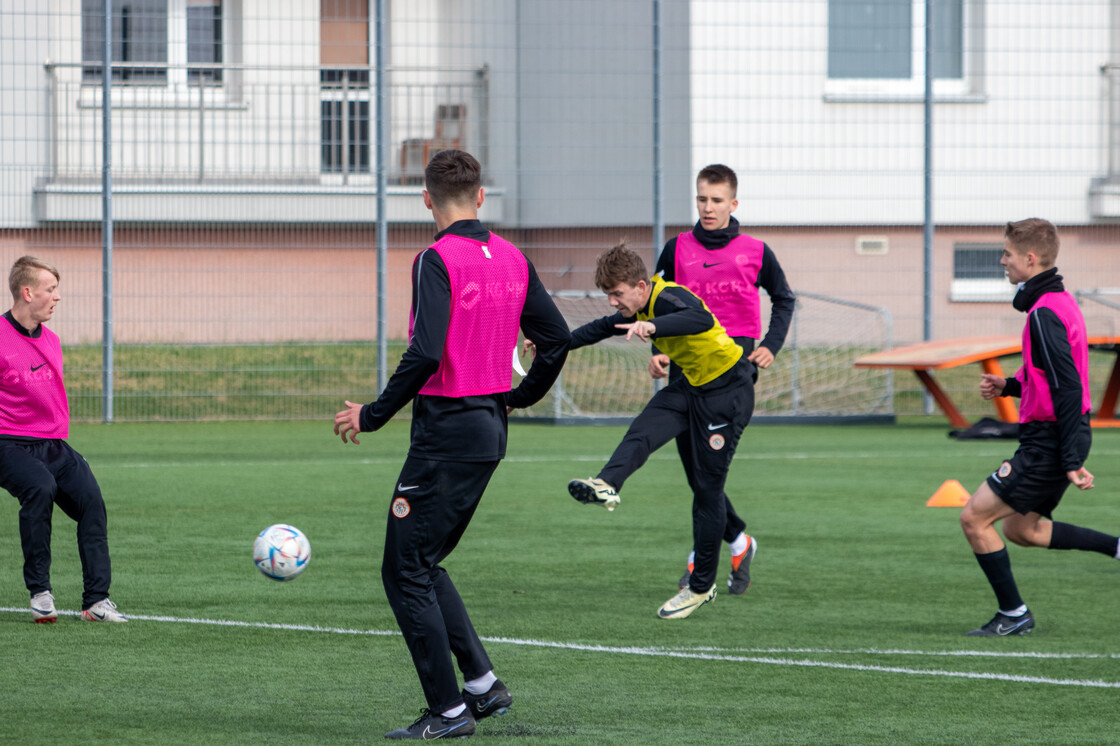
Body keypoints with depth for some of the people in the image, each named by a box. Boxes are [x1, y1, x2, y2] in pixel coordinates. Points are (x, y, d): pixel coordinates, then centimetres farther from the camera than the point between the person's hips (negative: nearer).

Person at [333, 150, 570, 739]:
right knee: (425, 564, 19)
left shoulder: (438, 260, -14)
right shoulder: (510, 258, 8)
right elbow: (557, 338, 12)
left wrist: (373, 415, -14)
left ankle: (449, 710, -2)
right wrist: (519, 397, 27)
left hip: (447, 432, -8)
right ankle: (482, 684, 12)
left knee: (405, 570, -1)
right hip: (491, 429, 8)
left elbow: (425, 354, -23)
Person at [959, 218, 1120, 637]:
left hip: (1049, 441, -10)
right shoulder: (1060, 301, 12)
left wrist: (1072, 461, -26)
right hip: (1059, 441, 10)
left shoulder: (1044, 314, -19)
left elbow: (1069, 387, -24)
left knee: (974, 518, -5)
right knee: (1020, 529, 20)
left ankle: (1013, 614, 2)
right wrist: (1009, 387, 13)